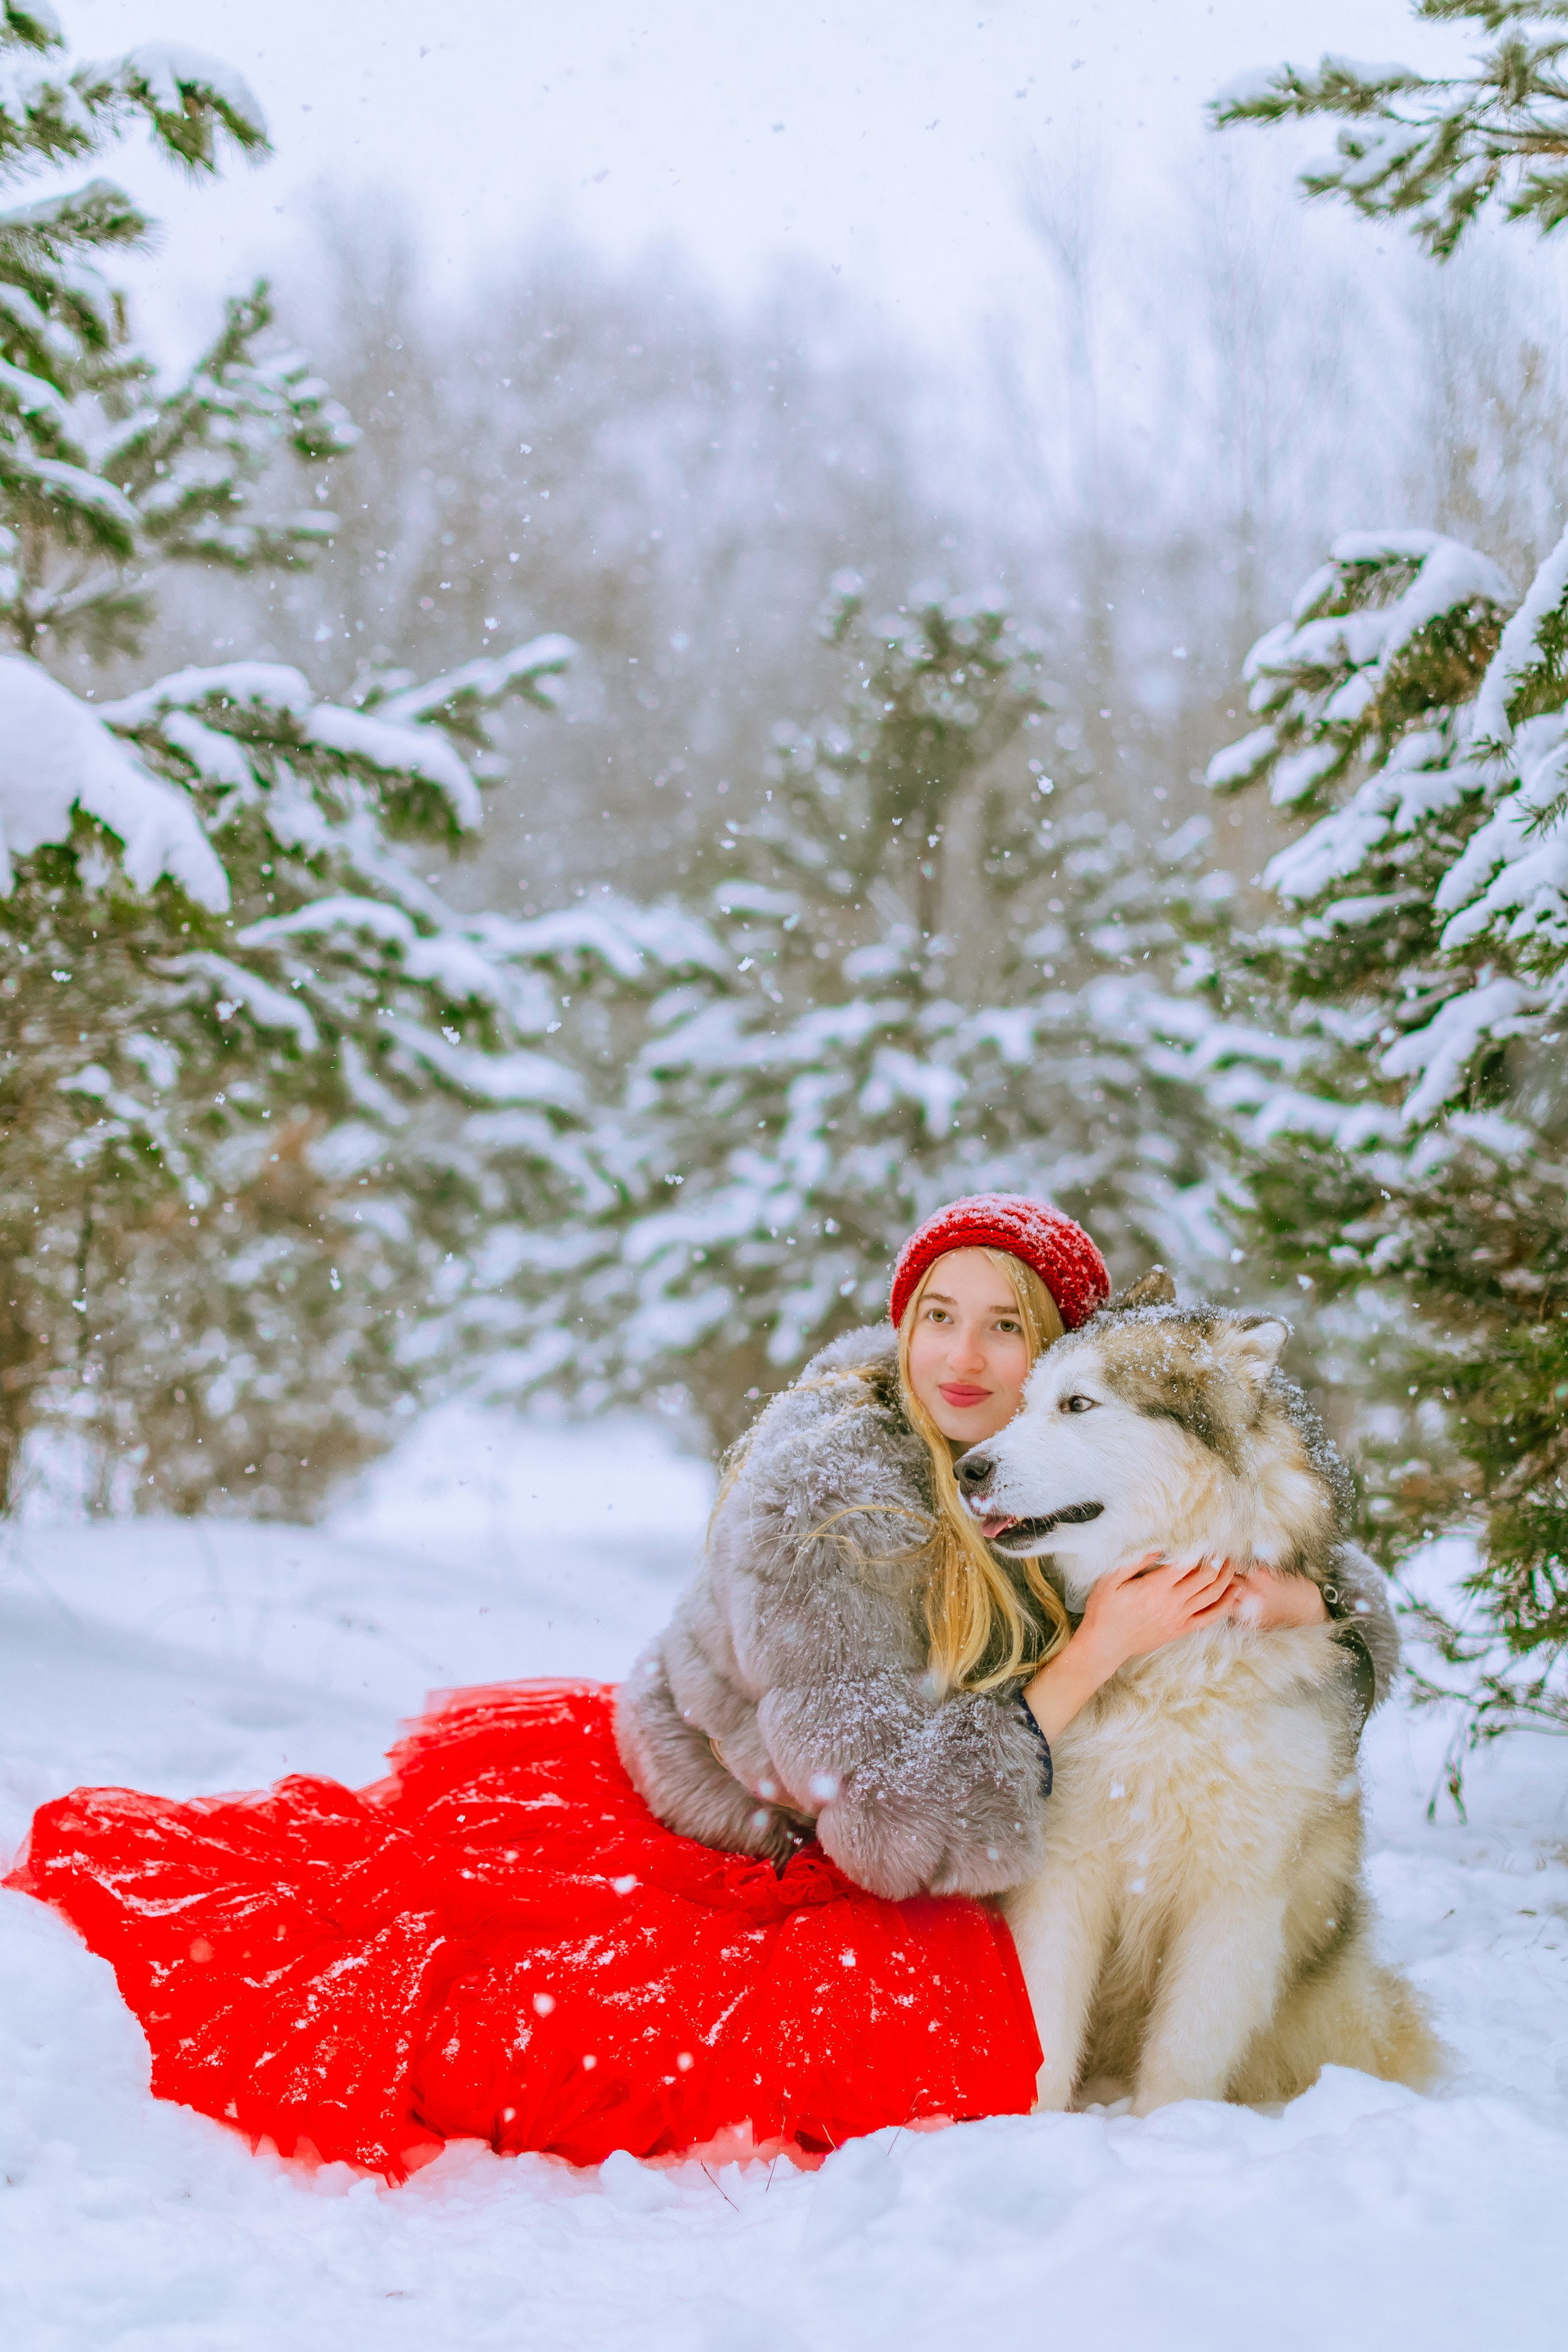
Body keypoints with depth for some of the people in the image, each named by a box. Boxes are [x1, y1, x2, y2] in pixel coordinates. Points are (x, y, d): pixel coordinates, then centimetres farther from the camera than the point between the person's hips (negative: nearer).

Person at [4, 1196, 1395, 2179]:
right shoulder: (824, 1496, -28)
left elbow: (1361, 1628, -5)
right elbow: (902, 1823, -30)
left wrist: (1256, 1593, -28)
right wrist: (1094, 1654, -33)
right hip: (659, 1832, -6)